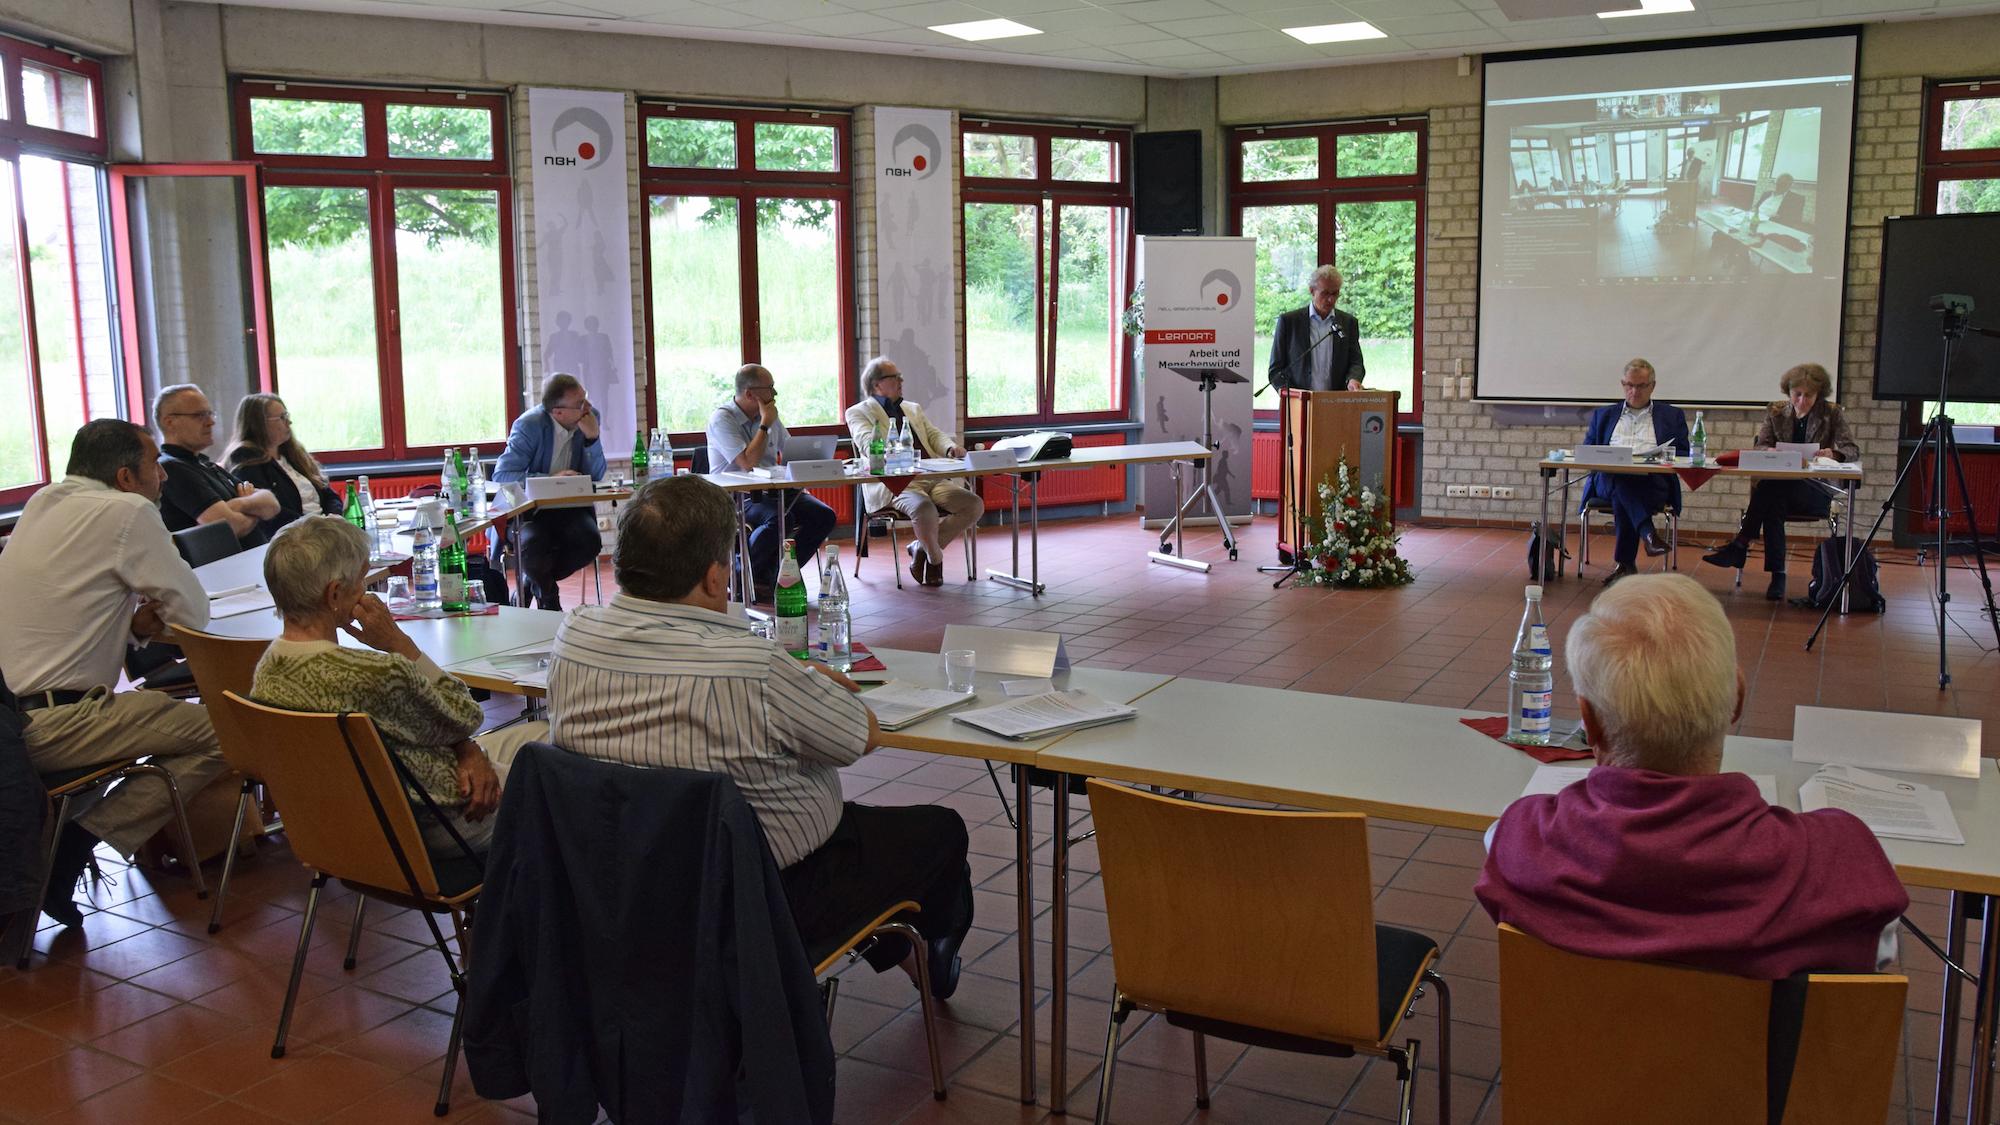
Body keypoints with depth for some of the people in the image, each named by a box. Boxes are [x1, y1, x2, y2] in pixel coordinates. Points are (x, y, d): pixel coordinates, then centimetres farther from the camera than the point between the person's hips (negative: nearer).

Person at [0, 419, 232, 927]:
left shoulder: (43, 503, 15)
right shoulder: (128, 512, -11)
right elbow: (194, 610, -6)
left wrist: (132, 623, 5)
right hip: (48, 727, -10)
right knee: (221, 733, -12)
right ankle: (75, 844, -10)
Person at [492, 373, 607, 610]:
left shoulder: (591, 417, -3)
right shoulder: (529, 425, -15)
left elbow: (596, 476, -4)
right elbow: (502, 474, -21)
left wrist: (592, 438, -20)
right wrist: (551, 479, -29)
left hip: (569, 507, 4)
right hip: (529, 508, -4)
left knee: (590, 541, -27)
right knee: (533, 545, -35)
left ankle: (531, 583, 2)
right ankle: (548, 595, 3)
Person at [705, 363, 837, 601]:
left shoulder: (769, 414, 12)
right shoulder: (721, 419, -11)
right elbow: (748, 463, -23)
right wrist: (765, 424, -15)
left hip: (769, 492, 7)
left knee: (824, 516, -12)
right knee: (781, 519, -36)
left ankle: (772, 576, -4)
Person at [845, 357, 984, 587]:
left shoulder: (914, 409, 29)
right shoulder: (858, 412, 8)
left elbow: (935, 435, 21)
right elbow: (869, 445, -9)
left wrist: (950, 447, -4)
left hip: (935, 479, 7)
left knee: (975, 505, -15)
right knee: (924, 508, -38)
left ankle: (921, 548, 0)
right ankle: (935, 559, -7)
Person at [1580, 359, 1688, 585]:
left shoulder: (1672, 416, 23)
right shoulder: (1603, 415, 28)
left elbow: (1683, 456, 15)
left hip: (1653, 483, -1)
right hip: (1608, 481, 1)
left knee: (1623, 495, -37)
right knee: (1621, 481, -38)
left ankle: (1625, 562, -36)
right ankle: (1648, 534, -48)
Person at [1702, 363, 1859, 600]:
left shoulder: (1833, 413, 6)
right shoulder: (1776, 412, 12)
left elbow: (1853, 451, -1)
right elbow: (1760, 447, 4)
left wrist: (1833, 453, -25)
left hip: (1817, 489, -2)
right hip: (1779, 486, 2)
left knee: (1771, 487, -35)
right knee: (1773, 503, -36)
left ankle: (1739, 546, -31)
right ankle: (1777, 576, -35)